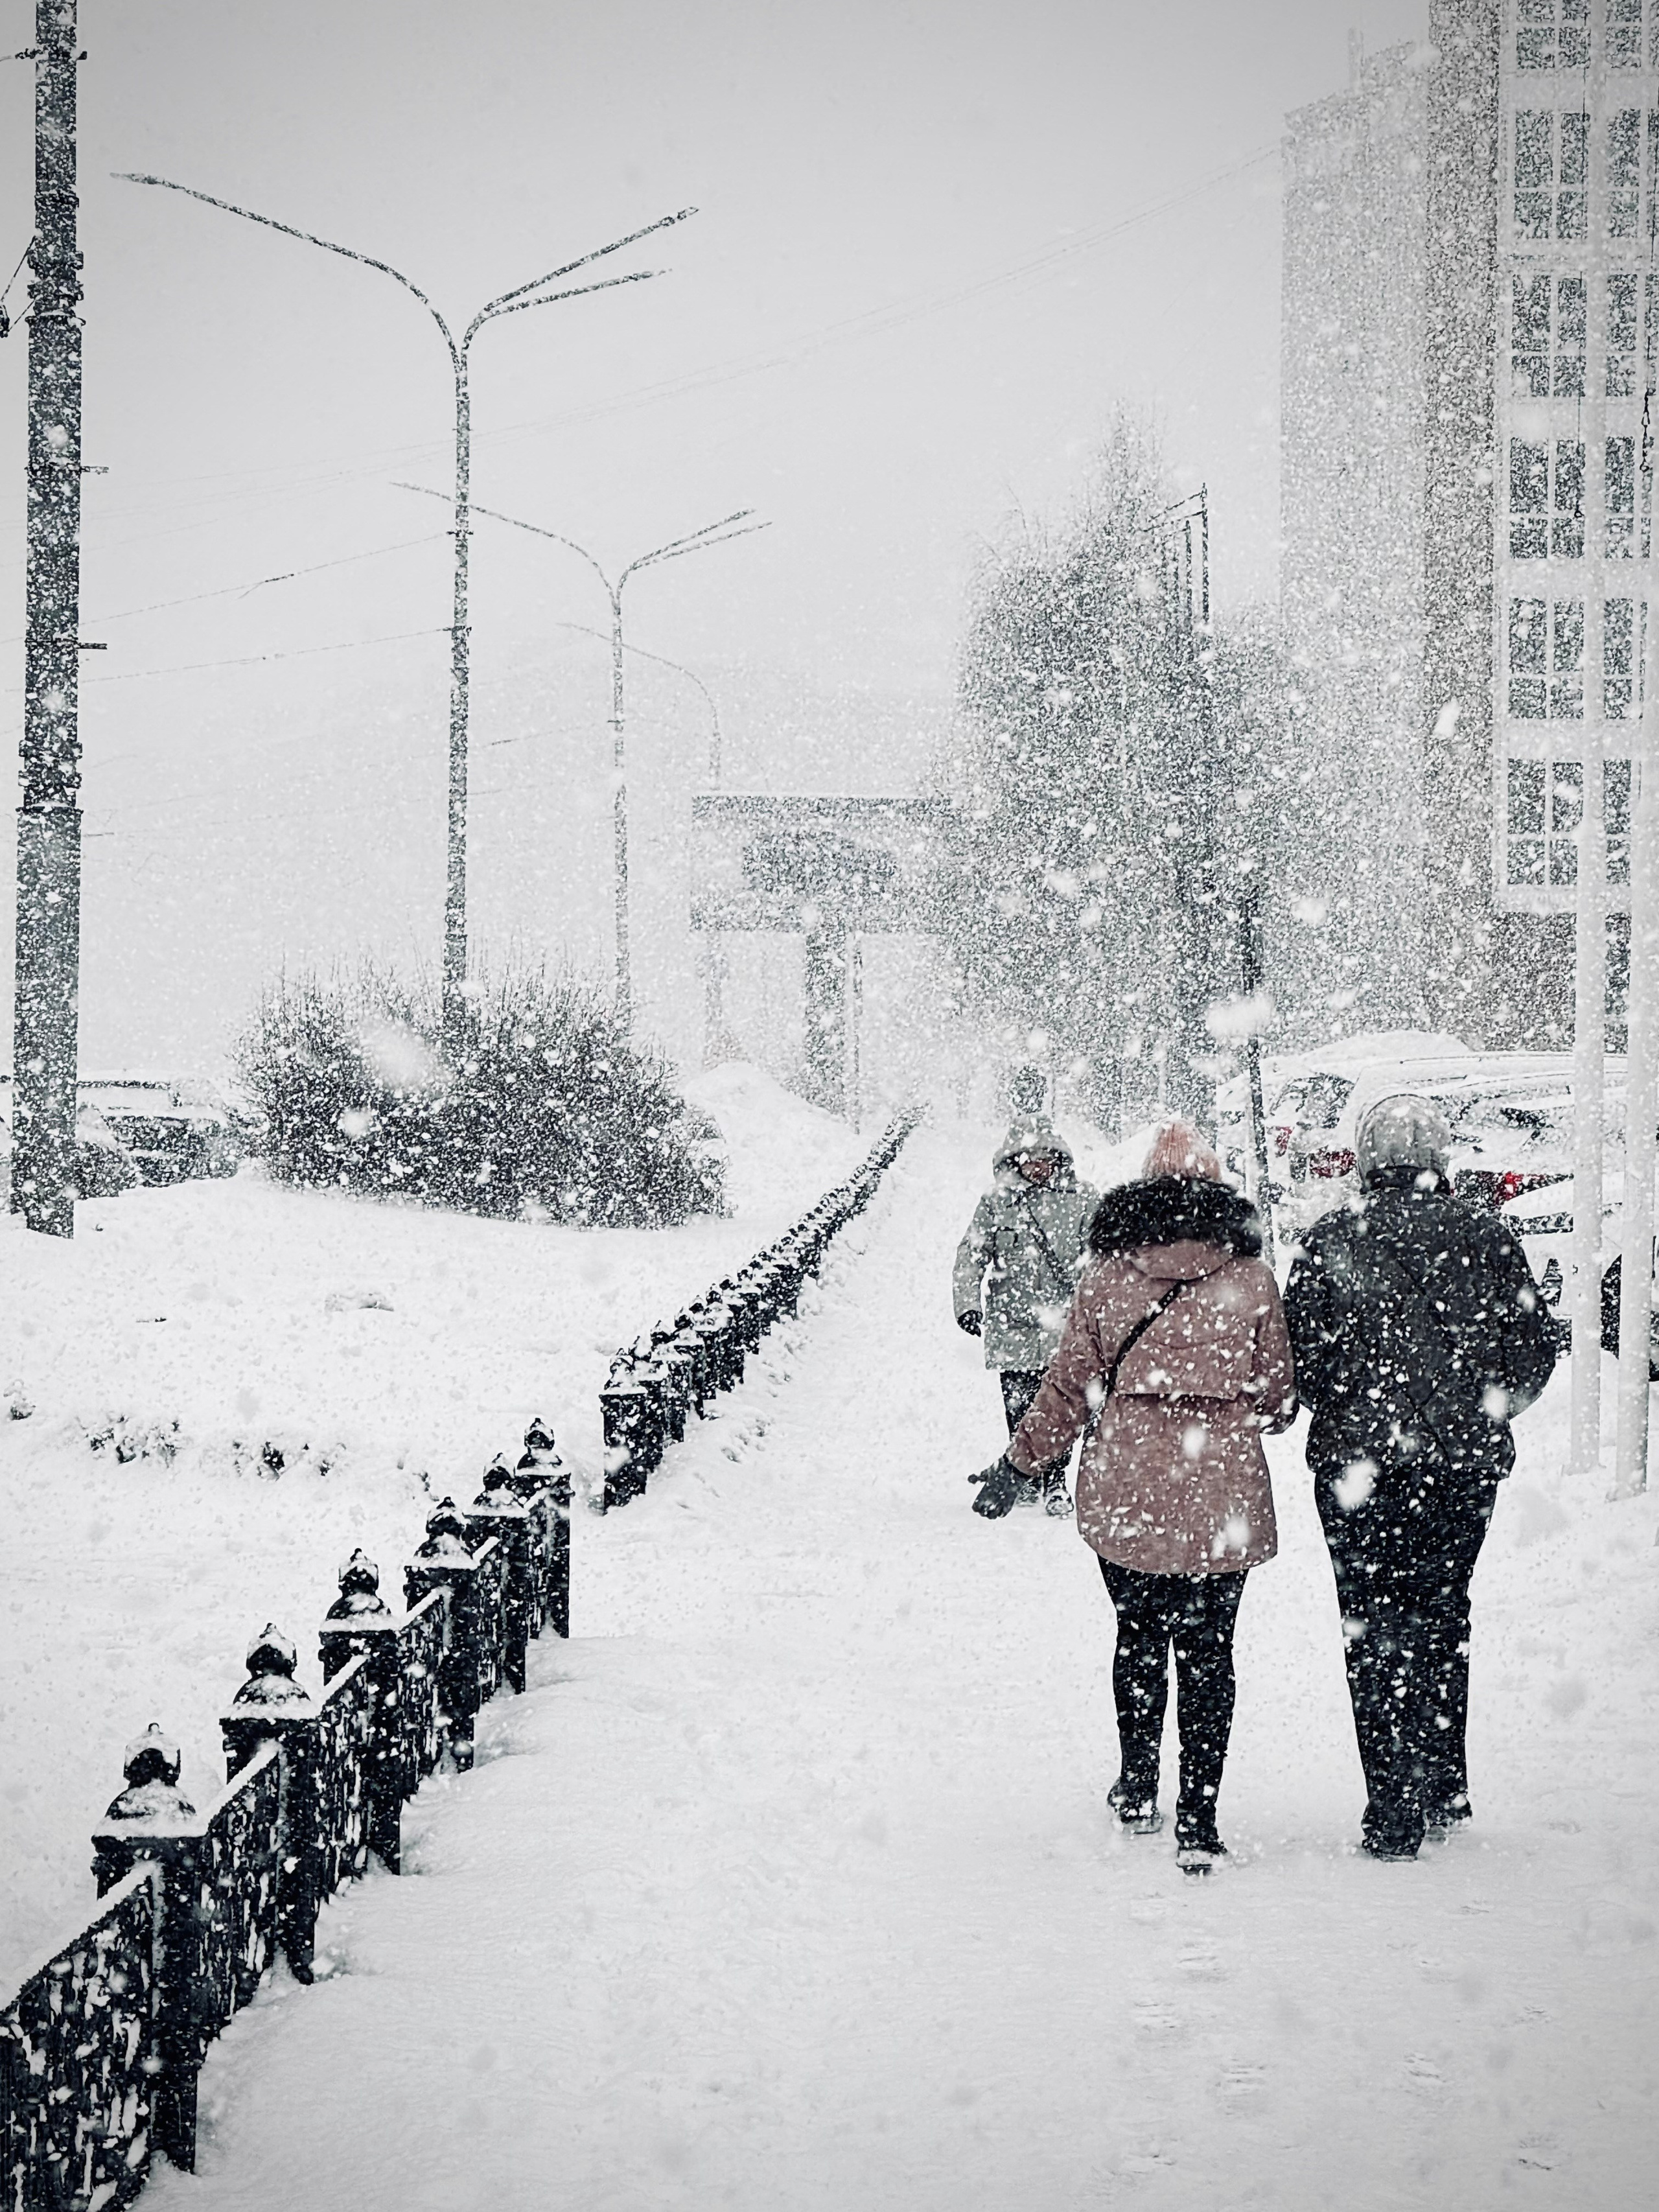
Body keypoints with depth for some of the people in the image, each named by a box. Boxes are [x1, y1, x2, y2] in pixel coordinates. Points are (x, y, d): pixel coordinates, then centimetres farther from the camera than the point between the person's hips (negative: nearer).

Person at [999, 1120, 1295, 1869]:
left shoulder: (1107, 1275, -1)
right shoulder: (1251, 1278, 0)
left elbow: (1070, 1387, 2)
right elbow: (1277, 1396, 6)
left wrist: (1019, 1460, 15)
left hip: (1124, 1489, 1)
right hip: (1223, 1493, -1)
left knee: (1139, 1636, 19)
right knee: (1207, 1652, 4)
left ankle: (1138, 1788, 26)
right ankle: (1198, 1821, 1)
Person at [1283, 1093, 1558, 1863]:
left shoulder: (1332, 1242, -7)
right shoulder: (1488, 1240, -1)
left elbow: (1299, 1356, -8)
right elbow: (1534, 1351, 3)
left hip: (1358, 1461, -2)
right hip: (1466, 1462, 3)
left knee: (1375, 1627, 3)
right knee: (1442, 1616, 18)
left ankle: (1395, 1812, -2)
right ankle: (1444, 1790, 24)